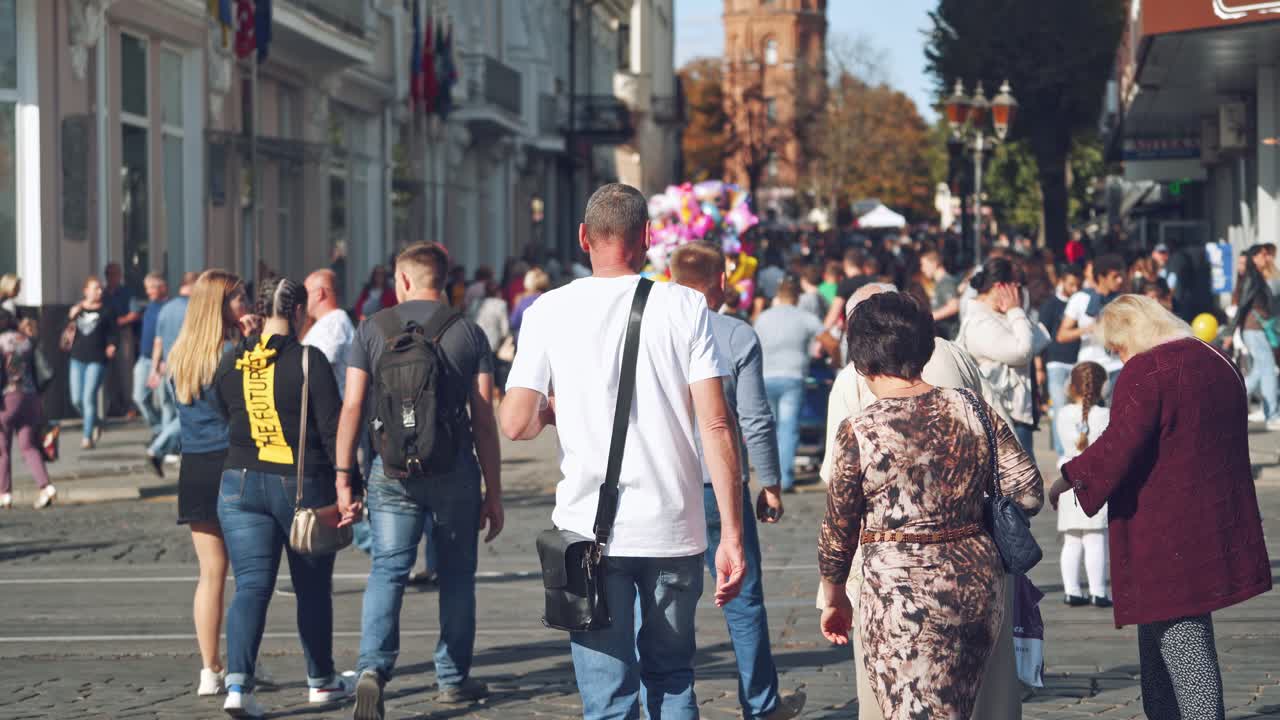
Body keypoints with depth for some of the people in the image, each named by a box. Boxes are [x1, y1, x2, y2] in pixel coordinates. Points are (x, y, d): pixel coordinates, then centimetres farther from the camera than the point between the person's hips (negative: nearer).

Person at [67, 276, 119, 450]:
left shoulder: (106, 310, -3)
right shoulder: (77, 308, 8)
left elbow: (114, 331, -2)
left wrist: (112, 345, -21)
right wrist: (71, 317, -9)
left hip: (97, 359, -4)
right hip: (78, 358, 4)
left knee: (89, 398, -9)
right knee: (77, 400, 6)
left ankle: (88, 437, 0)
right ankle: (96, 424, 31)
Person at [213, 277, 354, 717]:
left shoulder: (231, 362, 4)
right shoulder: (309, 362, -11)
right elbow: (332, 430, -12)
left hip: (240, 484, 3)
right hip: (303, 487, -3)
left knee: (251, 586, 0)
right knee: (313, 589, 14)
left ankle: (237, 681, -18)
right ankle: (321, 681, 27)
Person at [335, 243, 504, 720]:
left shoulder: (374, 328, 4)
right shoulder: (468, 332, 3)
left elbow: (352, 406, -1)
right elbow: (484, 418, 1)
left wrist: (344, 478, 2)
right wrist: (493, 493, 5)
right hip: (454, 469, 0)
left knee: (387, 570, 1)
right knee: (456, 574, 14)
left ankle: (373, 667, -20)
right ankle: (453, 679, 21)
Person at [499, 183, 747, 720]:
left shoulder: (550, 311, 0)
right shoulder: (685, 307, 0)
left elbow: (516, 424, -5)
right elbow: (716, 425, -6)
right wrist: (732, 537, -4)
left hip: (590, 531, -1)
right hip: (674, 531, 1)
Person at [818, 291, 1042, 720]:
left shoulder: (859, 432, -9)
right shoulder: (972, 409, 2)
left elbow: (839, 532, 0)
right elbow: (1028, 491, 4)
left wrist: (833, 598, 16)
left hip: (901, 592, -5)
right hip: (981, 584, 5)